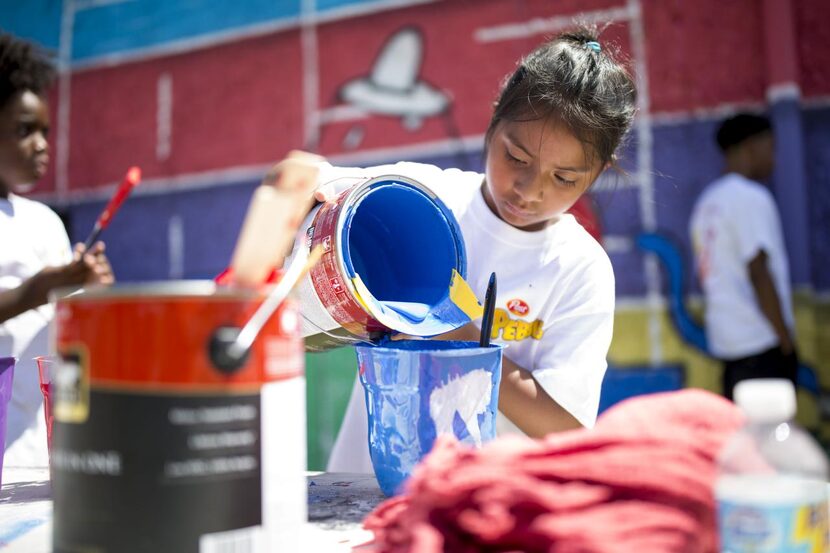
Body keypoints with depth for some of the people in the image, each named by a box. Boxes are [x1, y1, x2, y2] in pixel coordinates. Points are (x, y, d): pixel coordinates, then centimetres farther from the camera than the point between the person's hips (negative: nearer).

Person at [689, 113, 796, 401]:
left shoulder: (707, 201, 15)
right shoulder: (751, 196, -9)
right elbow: (759, 273, -17)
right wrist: (786, 337, -12)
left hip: (727, 341, 8)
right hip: (761, 341, -8)